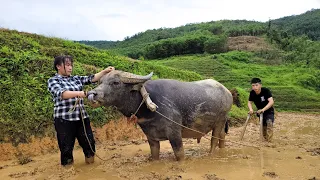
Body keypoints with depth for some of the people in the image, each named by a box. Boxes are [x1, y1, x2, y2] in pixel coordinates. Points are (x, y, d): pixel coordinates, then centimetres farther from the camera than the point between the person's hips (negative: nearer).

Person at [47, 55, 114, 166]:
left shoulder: (76, 79, 14)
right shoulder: (53, 81, -2)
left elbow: (91, 78, 7)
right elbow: (61, 93, -20)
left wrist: (105, 71, -7)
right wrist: (78, 93, -35)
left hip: (82, 118, 5)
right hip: (64, 120, -5)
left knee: (89, 144, 10)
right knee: (66, 148, 3)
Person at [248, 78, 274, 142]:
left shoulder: (266, 91, -28)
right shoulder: (252, 93, -15)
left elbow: (271, 102, -36)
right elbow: (249, 102, -2)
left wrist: (263, 109, -46)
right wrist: (251, 109, -23)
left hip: (269, 111, -5)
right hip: (260, 112, 5)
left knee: (269, 122, -27)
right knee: (263, 126, 15)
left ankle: (269, 140, -25)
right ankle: (265, 138, 40)